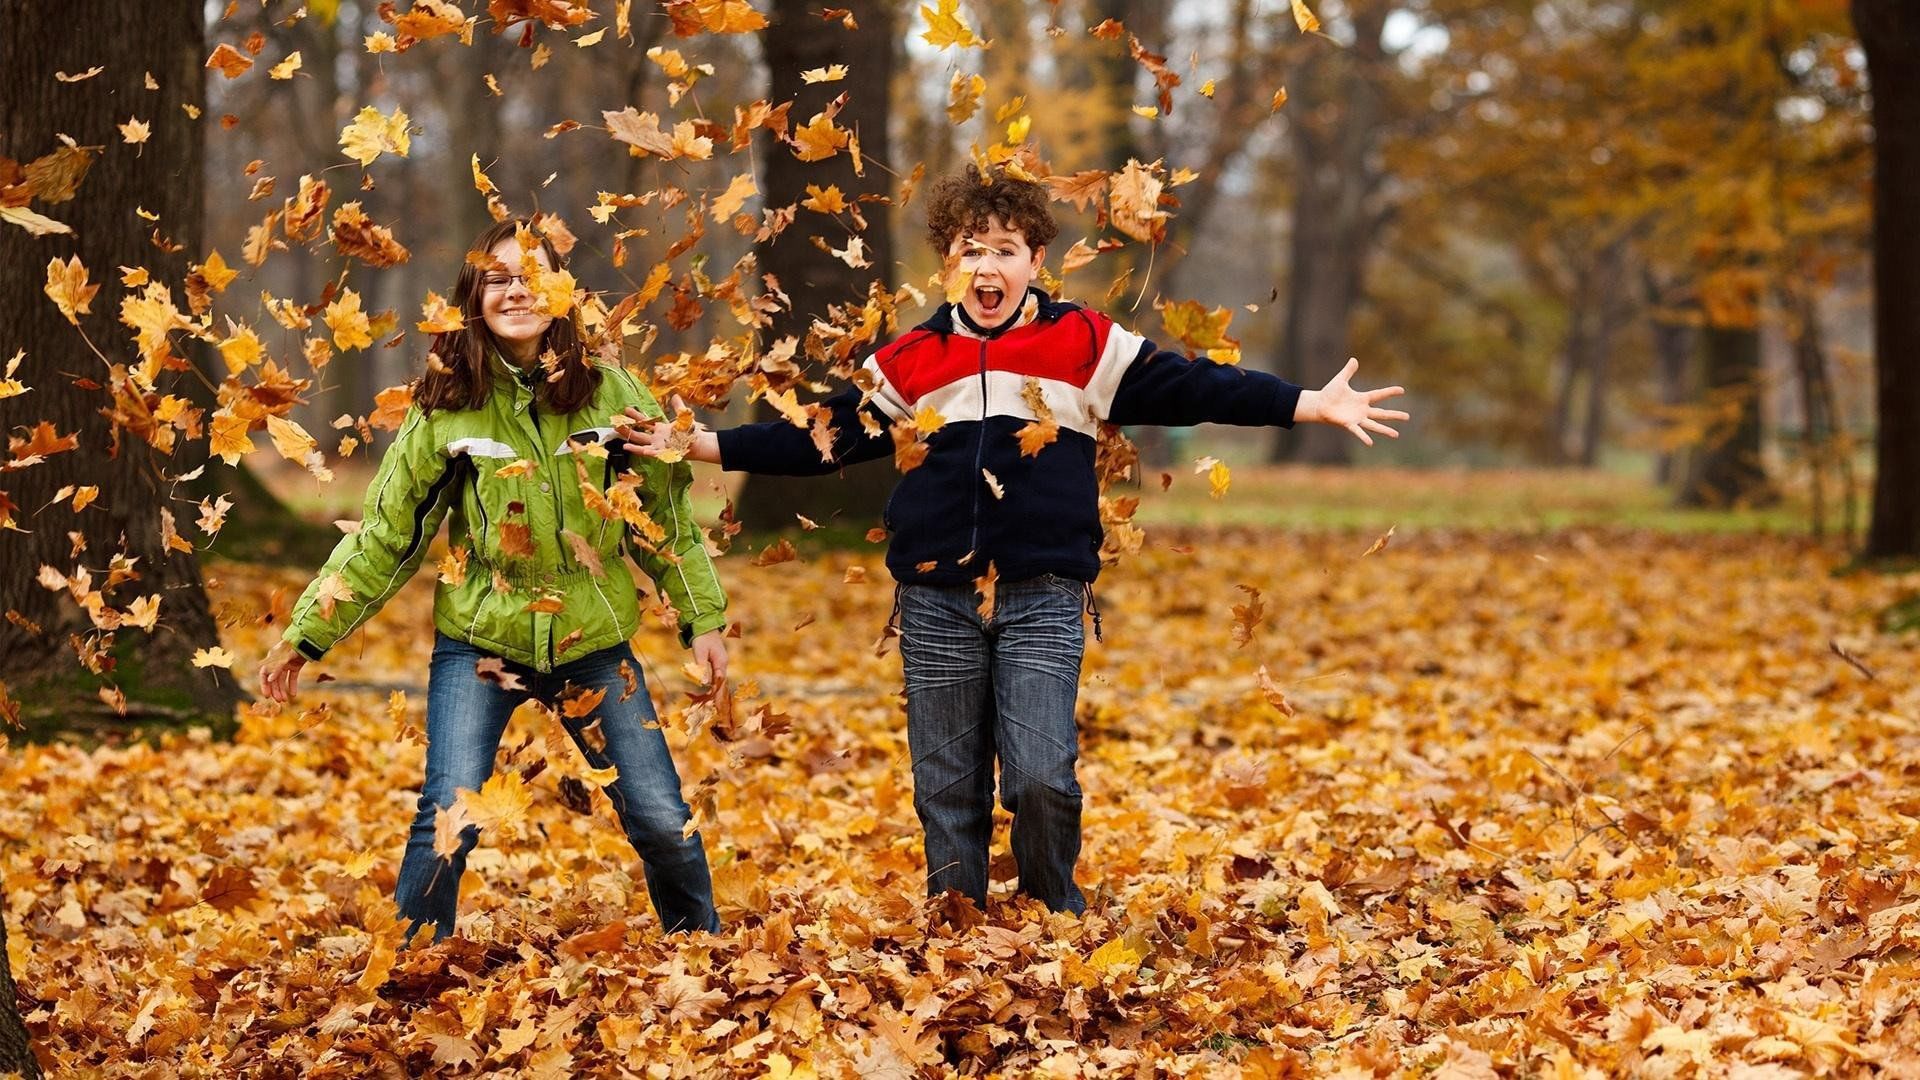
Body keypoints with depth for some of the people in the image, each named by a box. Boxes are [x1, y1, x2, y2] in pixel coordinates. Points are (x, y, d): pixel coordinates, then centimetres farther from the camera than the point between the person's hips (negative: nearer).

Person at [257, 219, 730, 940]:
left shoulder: (610, 391, -3)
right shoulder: (445, 406, -6)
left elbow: (666, 511, 6)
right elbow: (385, 532, -2)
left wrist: (703, 619, 4)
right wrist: (305, 635, -4)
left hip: (593, 644, 1)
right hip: (478, 643, -1)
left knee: (663, 822, 3)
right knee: (448, 816, -15)